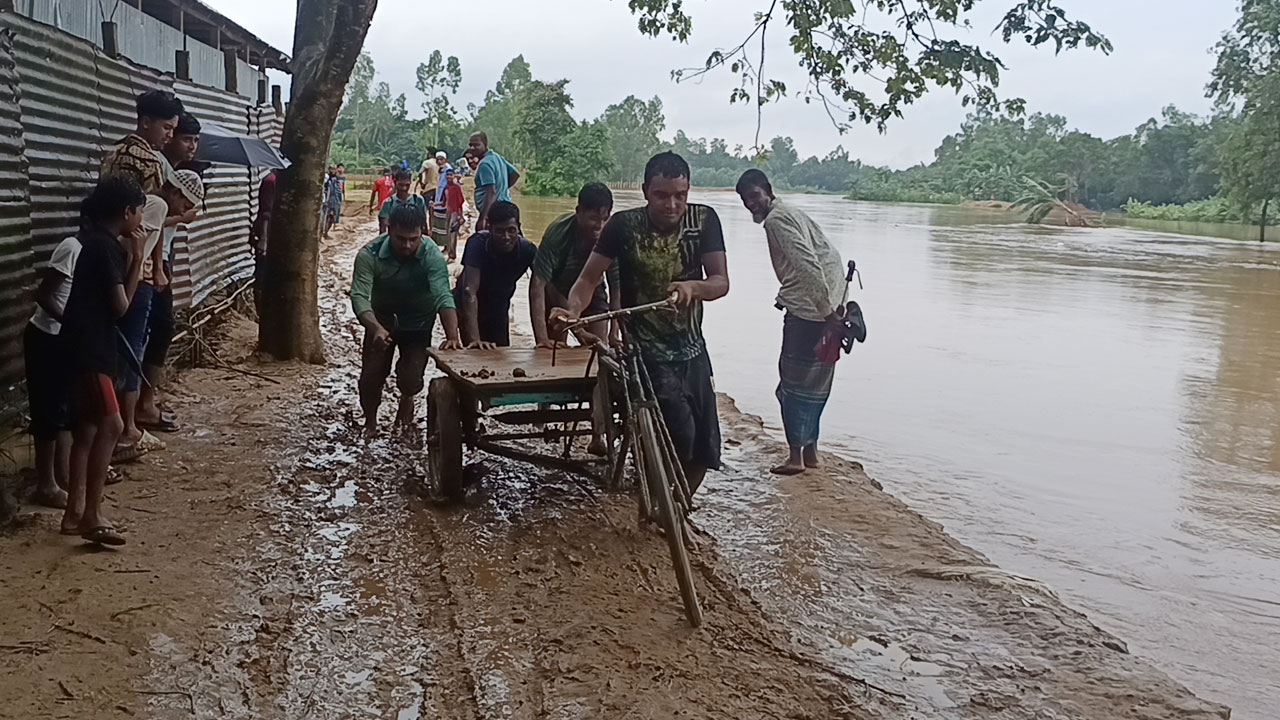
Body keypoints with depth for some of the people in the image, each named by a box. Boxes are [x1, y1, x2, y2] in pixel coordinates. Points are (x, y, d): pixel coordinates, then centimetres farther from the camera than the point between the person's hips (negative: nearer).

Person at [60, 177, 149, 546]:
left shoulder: (99, 241, 14)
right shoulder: (104, 246, -15)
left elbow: (114, 293, 15)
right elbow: (121, 306, -13)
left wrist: (131, 256, 7)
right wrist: (137, 258, -7)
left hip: (88, 346, 10)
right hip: (88, 349, -10)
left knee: (87, 429, 12)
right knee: (110, 425, -11)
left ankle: (75, 512, 18)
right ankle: (91, 514, -8)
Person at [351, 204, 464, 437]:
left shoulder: (432, 257, -29)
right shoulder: (370, 255, -27)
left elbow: (443, 297, -39)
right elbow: (360, 297, -35)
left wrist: (452, 337, -56)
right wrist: (375, 328, -55)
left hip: (417, 322, -1)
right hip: (381, 319, 1)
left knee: (411, 380, -12)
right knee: (371, 376, -8)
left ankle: (406, 399, 29)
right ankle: (370, 421, 24)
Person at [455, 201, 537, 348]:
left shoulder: (527, 250, -21)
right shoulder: (478, 244, -31)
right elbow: (470, 291, -37)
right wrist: (474, 339, -46)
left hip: (499, 310, 3)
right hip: (470, 311, -3)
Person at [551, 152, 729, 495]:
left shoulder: (704, 220, -7)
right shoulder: (625, 225, -12)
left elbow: (721, 283, -10)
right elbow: (589, 278, -9)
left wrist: (692, 287, -31)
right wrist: (574, 308, -30)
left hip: (692, 351, 4)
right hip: (646, 351, -4)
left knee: (704, 450, 9)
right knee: (680, 437, -21)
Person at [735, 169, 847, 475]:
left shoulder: (776, 219, -10)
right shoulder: (793, 213, 21)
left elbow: (808, 266, -21)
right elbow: (831, 256, 21)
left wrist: (828, 312, -22)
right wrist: (835, 308, 19)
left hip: (807, 311, -10)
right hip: (828, 306, 10)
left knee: (794, 379, -1)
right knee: (816, 380, 16)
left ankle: (796, 455, 4)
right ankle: (810, 449, 24)